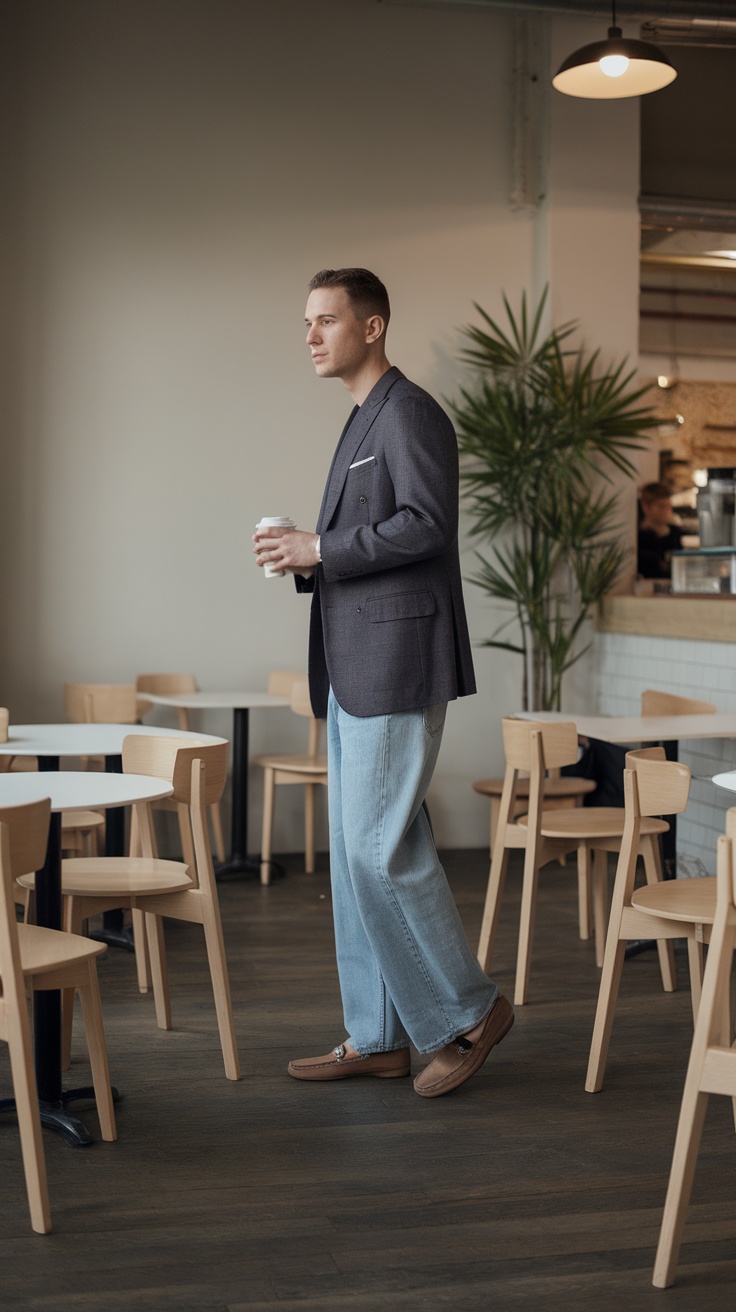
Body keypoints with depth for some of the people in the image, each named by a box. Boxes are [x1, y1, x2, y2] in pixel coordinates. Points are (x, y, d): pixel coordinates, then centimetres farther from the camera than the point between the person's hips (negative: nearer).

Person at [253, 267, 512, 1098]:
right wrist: (308, 562, 7)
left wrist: (321, 549, -16)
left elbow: (426, 525, -20)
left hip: (397, 664, -10)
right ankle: (376, 1039, 16)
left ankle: (468, 1011, 7)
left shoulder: (409, 413, -8)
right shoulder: (362, 421, 21)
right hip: (356, 669, 10)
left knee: (381, 848, -9)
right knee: (357, 853, 10)